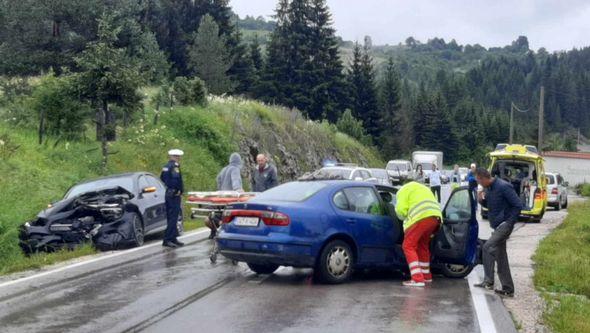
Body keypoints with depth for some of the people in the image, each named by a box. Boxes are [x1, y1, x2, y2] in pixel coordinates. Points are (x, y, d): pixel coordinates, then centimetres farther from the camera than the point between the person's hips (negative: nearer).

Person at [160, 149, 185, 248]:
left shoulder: (166, 166, 15)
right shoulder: (174, 166, -14)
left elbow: (162, 178, 20)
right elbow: (176, 178, -27)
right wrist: (179, 191, -17)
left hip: (168, 194, 10)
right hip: (174, 195, -10)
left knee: (171, 218, 14)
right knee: (173, 218, -9)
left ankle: (173, 239, 20)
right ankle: (167, 239, -12)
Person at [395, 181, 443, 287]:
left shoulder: (404, 190, 14)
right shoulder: (423, 188, 37)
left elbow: (400, 209, -1)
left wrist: (405, 218, 19)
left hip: (421, 218, -8)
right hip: (436, 217, 8)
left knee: (408, 246, -2)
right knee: (422, 245, 25)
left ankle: (417, 279, -13)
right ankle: (426, 276, 33)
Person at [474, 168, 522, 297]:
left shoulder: (503, 187, -18)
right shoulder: (488, 189, 8)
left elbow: (518, 205, -18)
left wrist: (509, 222, -18)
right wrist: (481, 200, 1)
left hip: (505, 225, -10)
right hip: (497, 227, 10)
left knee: (488, 247, -21)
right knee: (501, 258, 11)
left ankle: (488, 281, -15)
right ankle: (508, 289, 18)